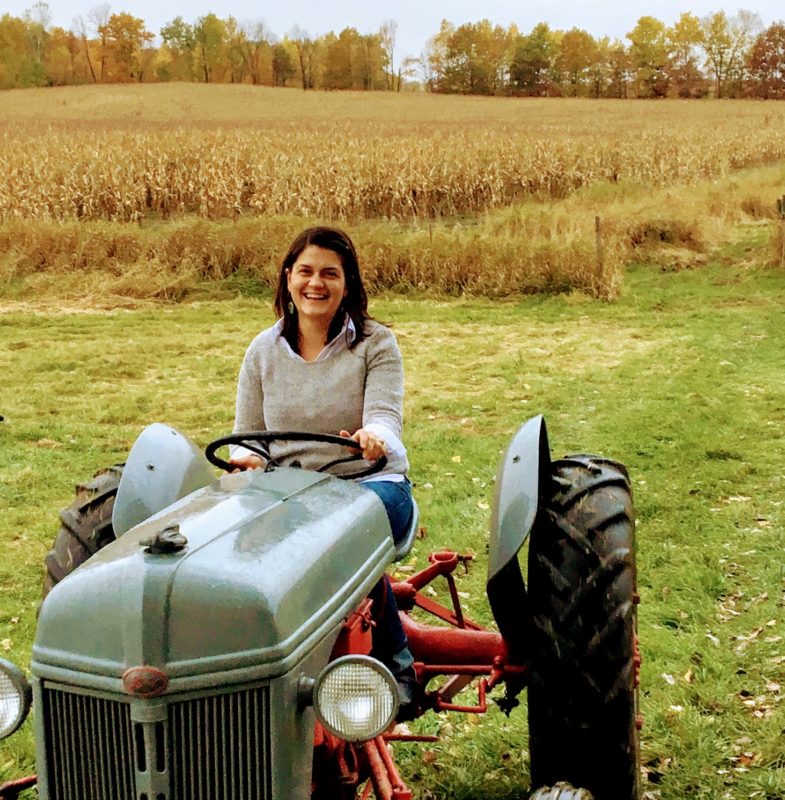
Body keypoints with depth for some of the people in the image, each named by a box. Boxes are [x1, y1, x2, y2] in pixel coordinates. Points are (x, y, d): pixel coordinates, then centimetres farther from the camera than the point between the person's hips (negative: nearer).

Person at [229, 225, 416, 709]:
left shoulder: (376, 344, 1)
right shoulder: (264, 351, 10)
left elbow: (385, 415, -13)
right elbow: (246, 435, 11)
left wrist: (374, 438, -39)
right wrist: (245, 456, -14)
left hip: (370, 482, -2)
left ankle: (394, 663, -17)